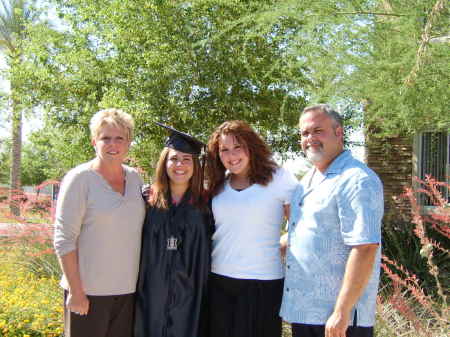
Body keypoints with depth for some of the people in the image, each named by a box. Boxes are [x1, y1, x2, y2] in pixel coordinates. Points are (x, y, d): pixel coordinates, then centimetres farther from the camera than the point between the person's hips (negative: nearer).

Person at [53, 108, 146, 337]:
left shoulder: (135, 178, 7)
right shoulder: (79, 179, -9)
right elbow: (64, 239, -12)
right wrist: (76, 291, -15)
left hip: (128, 290, 5)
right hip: (89, 291, -5)